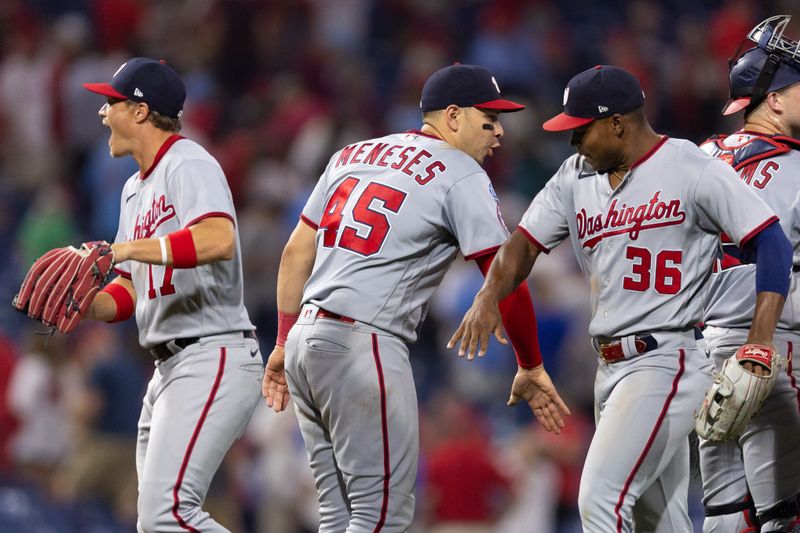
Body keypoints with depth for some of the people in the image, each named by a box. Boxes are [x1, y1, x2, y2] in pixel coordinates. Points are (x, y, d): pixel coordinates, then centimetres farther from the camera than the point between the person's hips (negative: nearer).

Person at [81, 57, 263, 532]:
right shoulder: (136, 189, 21)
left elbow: (219, 240, -29)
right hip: (169, 368, 11)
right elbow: (129, 294, 20)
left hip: (214, 356, -11)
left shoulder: (189, 164, -8)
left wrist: (125, 250, -28)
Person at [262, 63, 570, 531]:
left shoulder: (354, 155, 19)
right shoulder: (461, 176, -3)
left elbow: (297, 252, 18)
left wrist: (284, 343, 22)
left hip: (305, 336, 8)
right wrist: (531, 369, 4)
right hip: (363, 344, -8)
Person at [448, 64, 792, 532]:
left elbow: (774, 245, -12)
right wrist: (489, 297, -12)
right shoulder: (576, 177, 11)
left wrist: (758, 349, -20)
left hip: (667, 362, -8)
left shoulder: (694, 170, -10)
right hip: (610, 367, 8)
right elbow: (526, 242, 9)